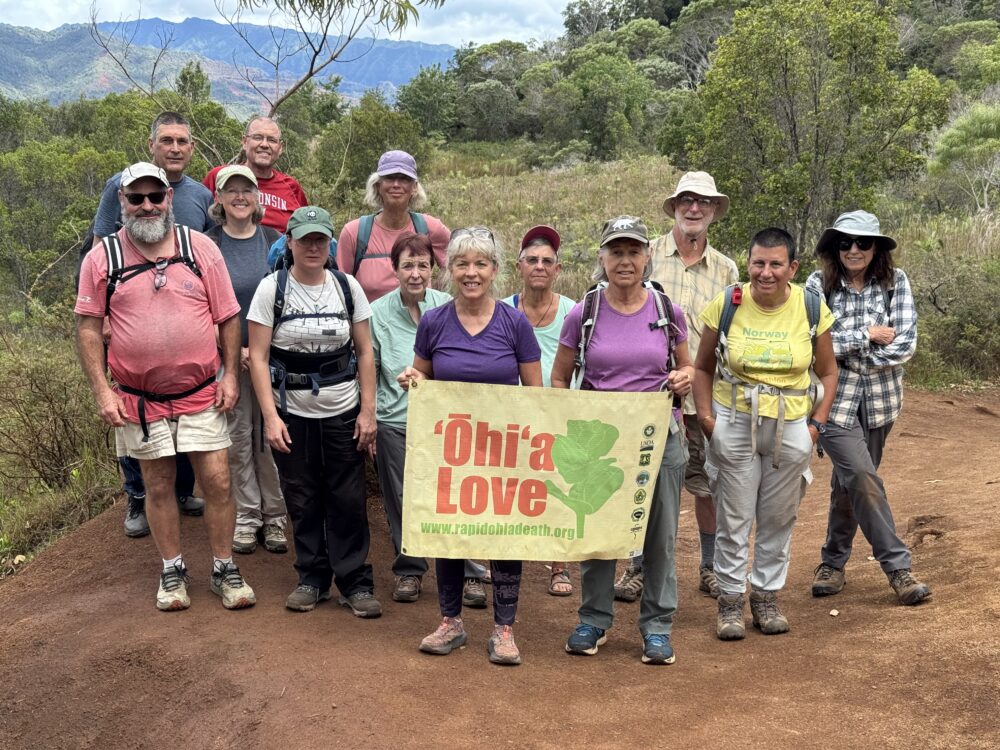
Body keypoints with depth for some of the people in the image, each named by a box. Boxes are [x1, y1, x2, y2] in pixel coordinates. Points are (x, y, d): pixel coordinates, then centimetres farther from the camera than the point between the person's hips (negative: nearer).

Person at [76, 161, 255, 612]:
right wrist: (101, 392, -7)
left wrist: (230, 376, -2)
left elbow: (228, 318, 3)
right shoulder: (101, 258, -2)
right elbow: (88, 328, 0)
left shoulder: (201, 248, -1)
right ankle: (172, 571, 26)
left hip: (201, 395, 0)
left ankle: (225, 570, 17)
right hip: (139, 400, 0)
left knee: (217, 482, 1)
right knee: (158, 486, 11)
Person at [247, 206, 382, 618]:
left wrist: (368, 411, -1)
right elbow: (258, 357, -6)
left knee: (348, 500, 1)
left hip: (343, 413, 1)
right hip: (291, 414, -1)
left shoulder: (347, 286, 2)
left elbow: (365, 353, 5)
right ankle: (311, 579, 23)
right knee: (303, 501, 7)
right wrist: (270, 417, -12)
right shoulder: (272, 289, -4)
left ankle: (356, 583, 13)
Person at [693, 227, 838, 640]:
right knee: (733, 517, 5)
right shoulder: (726, 305, -6)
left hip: (791, 427, 1)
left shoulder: (812, 308, -3)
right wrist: (706, 417, -6)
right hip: (734, 424, -1)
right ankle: (730, 600, 19)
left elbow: (828, 372, 8)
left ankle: (766, 595, 27)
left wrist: (816, 423, -1)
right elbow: (703, 368, 4)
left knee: (778, 517, 11)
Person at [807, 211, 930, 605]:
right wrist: (868, 335, -13)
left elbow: (905, 344, -9)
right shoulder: (818, 285, -6)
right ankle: (897, 566, -1)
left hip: (879, 400, 2)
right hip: (834, 399, -2)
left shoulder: (896, 282, -3)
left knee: (850, 483, 13)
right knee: (863, 479, -13)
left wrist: (845, 348, -12)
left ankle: (833, 562, 29)